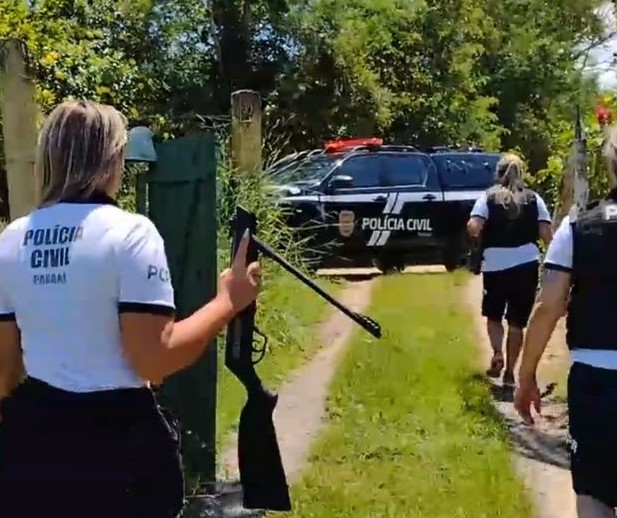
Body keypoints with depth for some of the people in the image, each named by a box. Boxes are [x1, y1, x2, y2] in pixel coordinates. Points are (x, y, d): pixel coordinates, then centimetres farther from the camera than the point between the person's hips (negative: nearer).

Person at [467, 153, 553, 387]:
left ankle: (497, 355, -2)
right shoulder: (533, 199, 5)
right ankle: (510, 372, 11)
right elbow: (546, 234, -2)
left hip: (495, 266, 0)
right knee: (517, 321, 10)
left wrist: (479, 235, 8)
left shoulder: (488, 197, 1)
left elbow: (474, 227, -13)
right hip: (526, 265, 1)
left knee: (493, 315, 20)